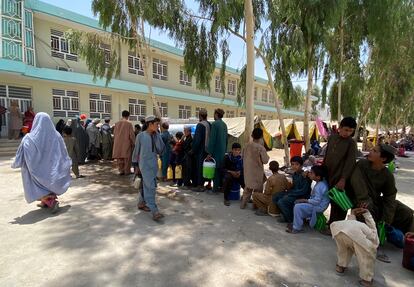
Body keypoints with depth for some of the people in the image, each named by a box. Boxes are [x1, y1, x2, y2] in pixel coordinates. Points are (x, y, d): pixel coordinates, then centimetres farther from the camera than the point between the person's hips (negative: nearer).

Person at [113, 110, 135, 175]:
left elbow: (114, 133, 11)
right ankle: (127, 171, 10)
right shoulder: (129, 123, -9)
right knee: (127, 157, 5)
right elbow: (132, 134, -8)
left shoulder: (117, 123, 5)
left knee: (119, 157, 11)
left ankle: (121, 170, 15)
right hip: (126, 143, -4)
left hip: (118, 143, 4)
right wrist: (133, 143, 1)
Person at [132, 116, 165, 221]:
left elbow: (161, 150, -9)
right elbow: (136, 151, 1)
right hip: (145, 165, -5)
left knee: (146, 186, 17)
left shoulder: (156, 136, 3)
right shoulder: (141, 136, -8)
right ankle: (154, 211, -8)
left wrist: (157, 135, -11)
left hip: (154, 164, 5)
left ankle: (141, 203, 37)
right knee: (150, 187, -10)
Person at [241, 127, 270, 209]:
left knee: (248, 187, 20)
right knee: (258, 188, 12)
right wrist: (266, 155, 3)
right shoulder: (261, 148, -19)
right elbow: (265, 160, -14)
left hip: (248, 170, 5)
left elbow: (243, 156, 7)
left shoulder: (247, 145, -4)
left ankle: (243, 203, 25)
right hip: (257, 171, -5)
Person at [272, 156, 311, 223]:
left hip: (301, 197, -9)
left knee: (281, 202, -25)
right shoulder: (294, 174, 6)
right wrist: (288, 191, -3)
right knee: (275, 197, -1)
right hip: (293, 193, 9)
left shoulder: (304, 176, -19)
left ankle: (291, 219, -4)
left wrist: (290, 193, -18)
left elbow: (303, 191, -21)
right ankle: (285, 215, 9)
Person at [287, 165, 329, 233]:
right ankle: (296, 223, 17)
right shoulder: (322, 182, 1)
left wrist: (305, 200, -19)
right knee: (297, 203, 11)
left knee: (298, 207, -20)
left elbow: (317, 201, -29)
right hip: (317, 204, 11)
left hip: (318, 207, -11)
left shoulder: (319, 187, -28)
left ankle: (297, 228, -8)